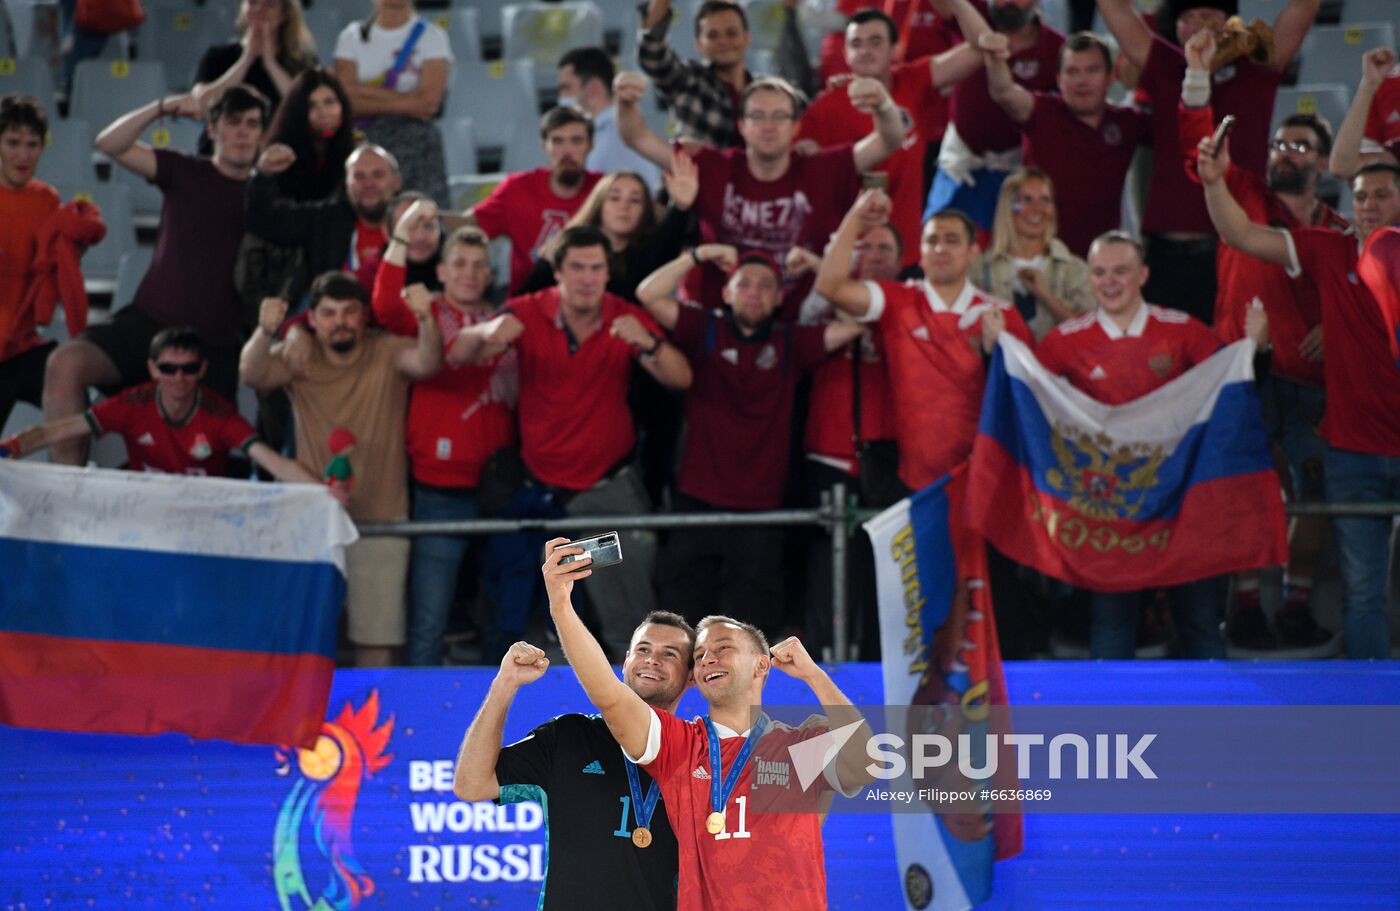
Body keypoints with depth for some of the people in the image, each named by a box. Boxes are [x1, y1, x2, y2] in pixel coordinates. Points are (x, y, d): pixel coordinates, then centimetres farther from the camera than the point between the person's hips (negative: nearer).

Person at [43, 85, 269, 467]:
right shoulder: (186, 173, 7)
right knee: (66, 363, -25)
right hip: (148, 321, -1)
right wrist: (162, 108, -15)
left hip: (215, 349, 1)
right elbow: (111, 144, -1)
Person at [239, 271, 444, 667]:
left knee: (377, 633, 4)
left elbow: (426, 365, -26)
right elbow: (253, 375, -22)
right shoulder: (300, 357, -5)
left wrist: (425, 322, -48)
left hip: (380, 518, -1)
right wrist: (265, 332, -44)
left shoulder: (387, 352, -7)